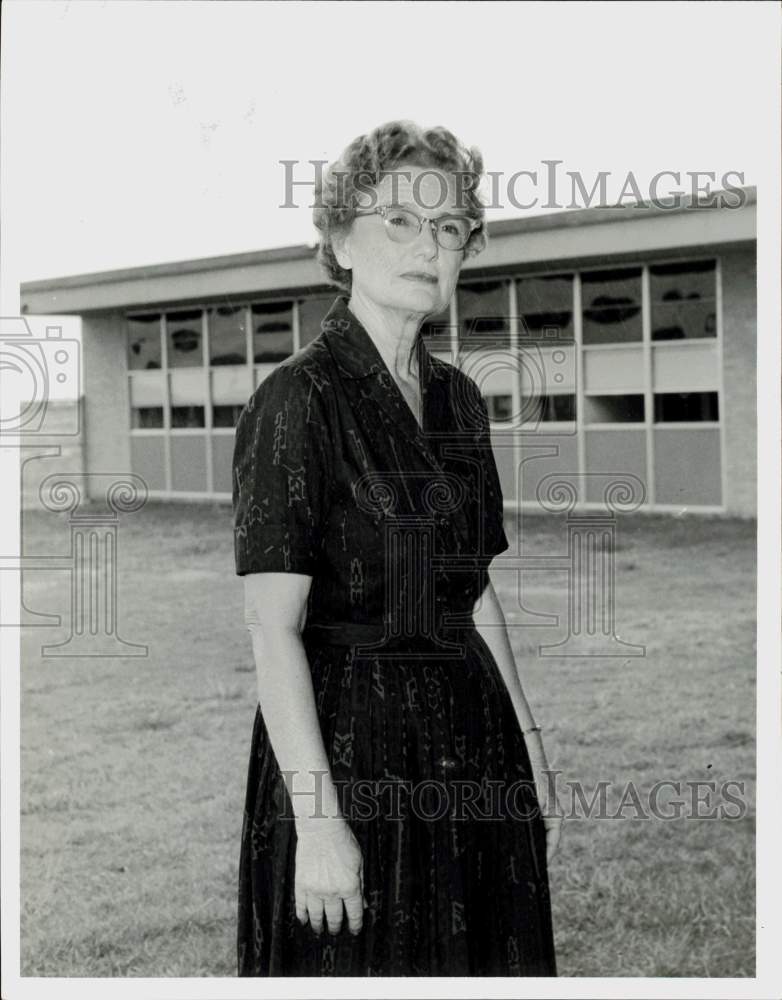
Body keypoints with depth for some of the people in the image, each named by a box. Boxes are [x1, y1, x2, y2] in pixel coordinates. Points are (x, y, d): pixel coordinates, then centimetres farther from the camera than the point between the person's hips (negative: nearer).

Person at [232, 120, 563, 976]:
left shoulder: (458, 399, 10)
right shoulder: (297, 399, -12)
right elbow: (272, 628, -17)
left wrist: (527, 742, 12)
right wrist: (316, 819, -22)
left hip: (472, 739, 7)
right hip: (353, 747, -7)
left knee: (488, 961, 13)